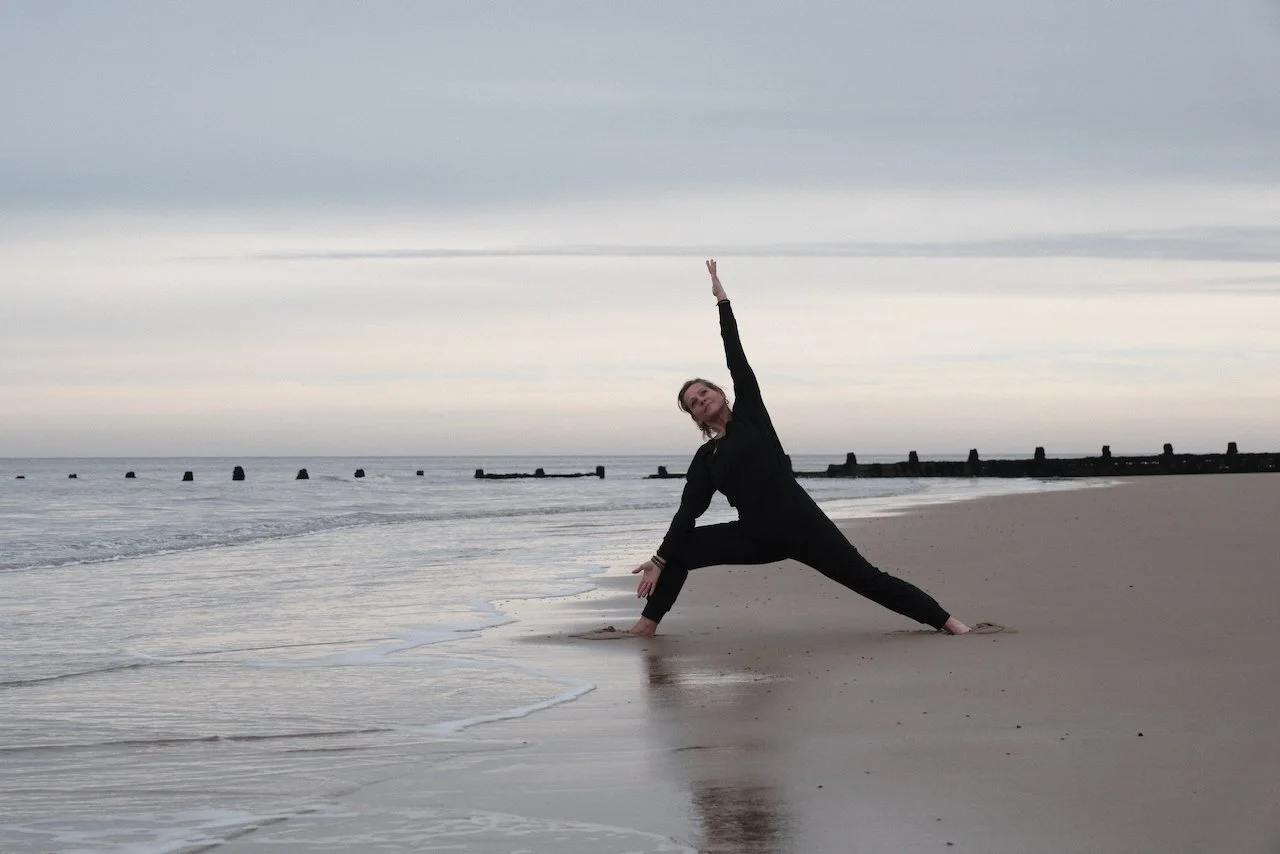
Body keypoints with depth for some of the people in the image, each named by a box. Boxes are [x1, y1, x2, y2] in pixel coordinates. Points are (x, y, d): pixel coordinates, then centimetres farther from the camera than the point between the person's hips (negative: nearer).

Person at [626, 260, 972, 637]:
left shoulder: (749, 415, 4)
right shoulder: (705, 459, 10)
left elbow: (738, 361, 2)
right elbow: (688, 513, 6)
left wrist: (723, 300, 0)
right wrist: (659, 560, 0)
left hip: (801, 523, -3)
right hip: (758, 538, 3)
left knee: (866, 578, -5)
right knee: (681, 548, -4)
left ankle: (944, 620, -3)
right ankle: (648, 622, 7)